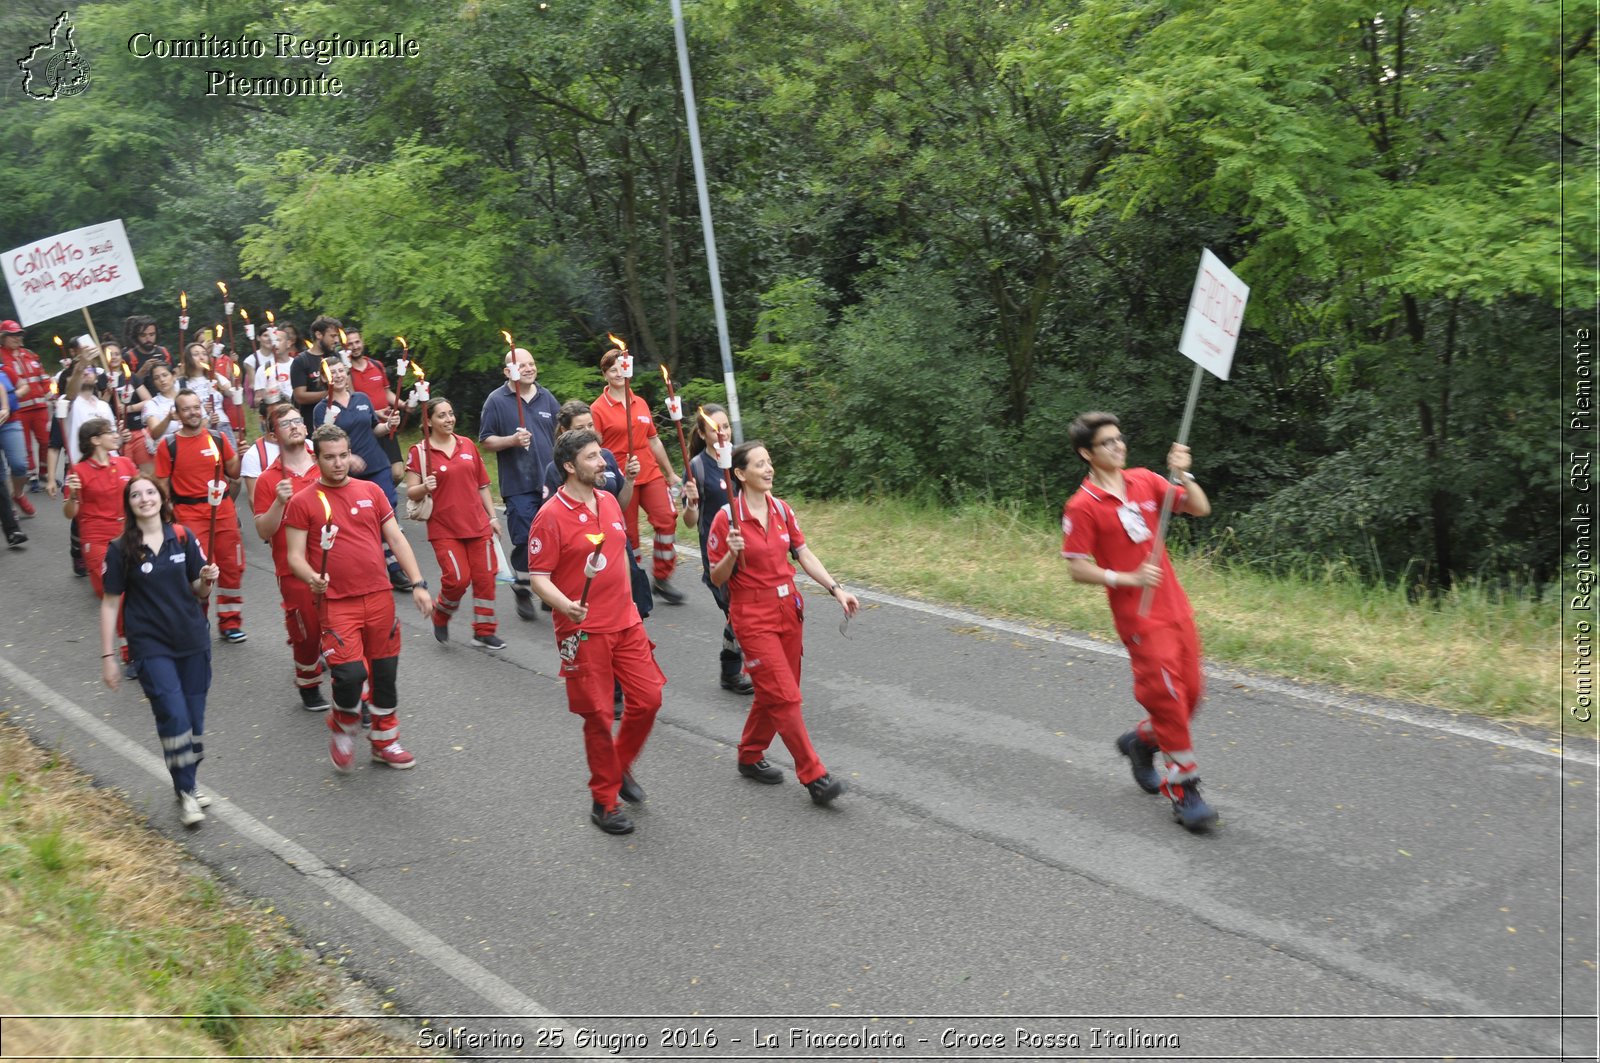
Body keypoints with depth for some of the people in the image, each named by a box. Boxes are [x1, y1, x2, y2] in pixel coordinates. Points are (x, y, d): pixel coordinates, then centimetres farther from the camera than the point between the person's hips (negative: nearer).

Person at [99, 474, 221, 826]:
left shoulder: (183, 537, 2)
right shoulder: (121, 549, -5)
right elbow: (110, 603, -1)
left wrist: (207, 580, -14)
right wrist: (108, 656, -3)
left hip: (192, 641, 3)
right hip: (151, 647, -3)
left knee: (194, 715, 7)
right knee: (174, 715, -13)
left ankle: (188, 782, 27)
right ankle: (185, 793, 1)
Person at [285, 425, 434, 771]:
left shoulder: (371, 492, 9)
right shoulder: (303, 502, -1)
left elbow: (396, 539, 10)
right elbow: (295, 555, -1)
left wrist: (418, 584, 2)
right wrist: (312, 578, -23)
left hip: (380, 599, 4)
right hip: (337, 604, -4)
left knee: (385, 673, 11)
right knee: (351, 672, -18)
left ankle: (385, 742, 29)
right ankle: (343, 730, 12)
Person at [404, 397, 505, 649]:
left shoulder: (467, 445, 8)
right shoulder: (419, 452, -4)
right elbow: (411, 493, -4)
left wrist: (492, 517, 13)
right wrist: (424, 488, -25)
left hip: (478, 525, 4)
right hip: (444, 529, -4)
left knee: (485, 577, 2)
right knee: (458, 578, -12)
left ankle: (483, 631, 15)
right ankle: (441, 615, 18)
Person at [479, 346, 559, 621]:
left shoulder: (547, 398, 11)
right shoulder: (497, 400, 0)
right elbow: (486, 441, 0)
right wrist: (512, 440, -17)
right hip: (518, 485, -4)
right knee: (524, 541, -5)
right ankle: (522, 592, 12)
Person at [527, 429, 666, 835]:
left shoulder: (609, 501, 8)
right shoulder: (551, 516, -14)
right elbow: (538, 577, -14)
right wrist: (565, 605, -31)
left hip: (626, 622, 6)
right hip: (583, 630, -6)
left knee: (648, 698, 6)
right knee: (598, 715, 1)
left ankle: (621, 766, 32)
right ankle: (604, 802, 16)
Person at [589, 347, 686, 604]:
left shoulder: (641, 404, 13)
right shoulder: (598, 408, -1)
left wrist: (670, 473, 23)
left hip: (650, 473, 4)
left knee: (666, 518, -12)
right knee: (628, 532, 2)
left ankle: (661, 578, -1)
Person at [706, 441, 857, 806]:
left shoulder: (782, 509, 3)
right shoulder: (727, 518, -13)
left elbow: (804, 555, 8)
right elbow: (717, 579, -7)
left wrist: (835, 589, -2)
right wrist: (732, 553, -26)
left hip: (789, 610, 6)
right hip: (753, 617, -6)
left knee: (773, 693, 14)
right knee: (785, 697, -8)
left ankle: (750, 757, 33)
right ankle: (814, 777, -4)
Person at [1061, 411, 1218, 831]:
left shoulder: (1145, 481, 7)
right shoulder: (1082, 506, -9)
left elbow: (1200, 508, 7)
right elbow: (1078, 569, -10)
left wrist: (1183, 475, -9)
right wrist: (1128, 579, -20)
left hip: (1176, 607, 6)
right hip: (1138, 616, -6)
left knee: (1192, 691, 10)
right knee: (1166, 694, -9)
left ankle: (1141, 741, 35)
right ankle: (1183, 788, 1)